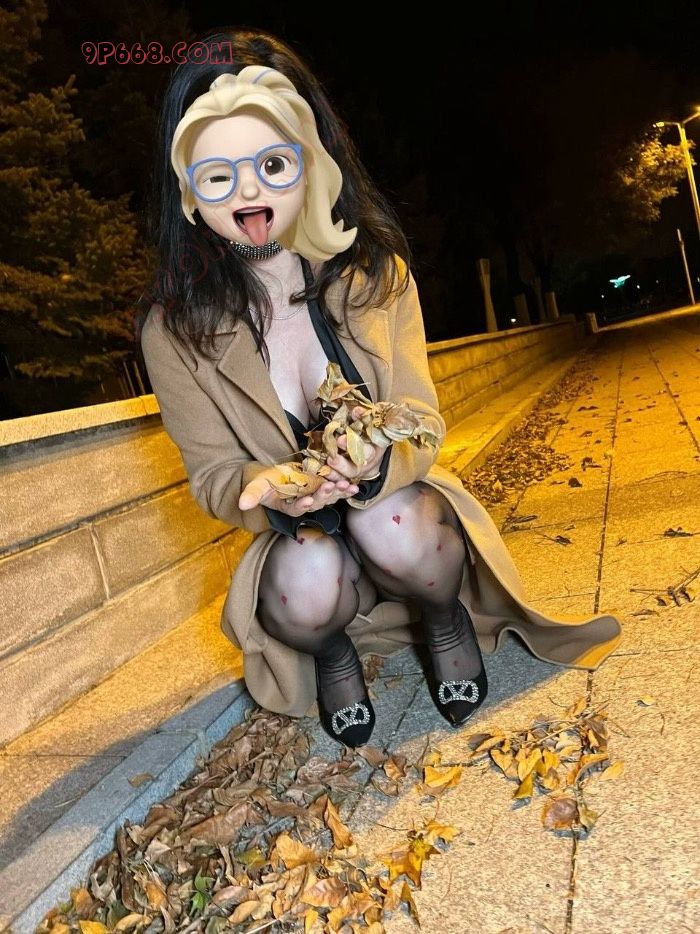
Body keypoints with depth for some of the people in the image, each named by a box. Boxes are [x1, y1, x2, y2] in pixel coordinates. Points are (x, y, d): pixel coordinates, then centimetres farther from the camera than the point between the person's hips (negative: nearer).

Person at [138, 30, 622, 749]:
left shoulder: (376, 272, -9)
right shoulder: (173, 329, -12)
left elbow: (421, 420, -10)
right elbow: (212, 472, -6)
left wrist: (378, 460, -35)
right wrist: (266, 491, -31)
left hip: (401, 506, 1)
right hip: (295, 536, 0)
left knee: (391, 526, -34)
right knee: (309, 584, -35)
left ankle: (444, 622, 2)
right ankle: (330, 652, 3)